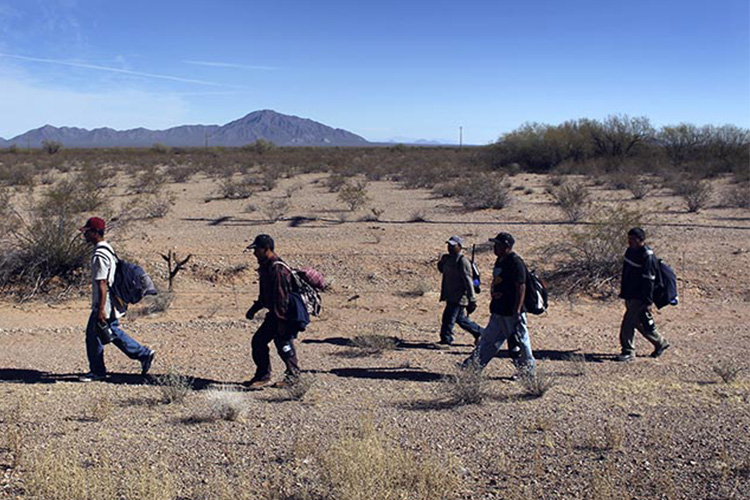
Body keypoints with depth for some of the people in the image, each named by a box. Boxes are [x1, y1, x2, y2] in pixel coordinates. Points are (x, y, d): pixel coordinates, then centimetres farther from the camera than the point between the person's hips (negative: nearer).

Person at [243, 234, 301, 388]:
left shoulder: (278, 269, -22)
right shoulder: (265, 266, 10)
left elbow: (282, 296, -24)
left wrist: (282, 320, -23)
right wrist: (254, 308, 22)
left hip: (284, 314, -10)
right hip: (273, 314, 10)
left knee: (283, 344, 1)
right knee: (258, 341, 10)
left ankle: (293, 374, 21)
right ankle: (263, 376, 20)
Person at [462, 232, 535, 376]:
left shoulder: (515, 262, -17)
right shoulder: (500, 260, 12)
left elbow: (521, 288, -20)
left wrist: (517, 312, -22)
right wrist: (494, 305, 15)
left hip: (511, 312, -10)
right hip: (498, 310, 10)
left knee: (519, 339, 3)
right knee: (489, 339, 15)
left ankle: (528, 371, 16)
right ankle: (474, 365, 22)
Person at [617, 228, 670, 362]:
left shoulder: (647, 257, -19)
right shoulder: (630, 251, 7)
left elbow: (649, 281, -20)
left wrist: (648, 302, -20)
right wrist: (623, 291, 22)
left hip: (639, 298, -9)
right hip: (630, 295, 9)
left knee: (628, 323, -8)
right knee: (638, 323, 18)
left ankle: (628, 352, 5)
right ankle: (660, 342, 35)